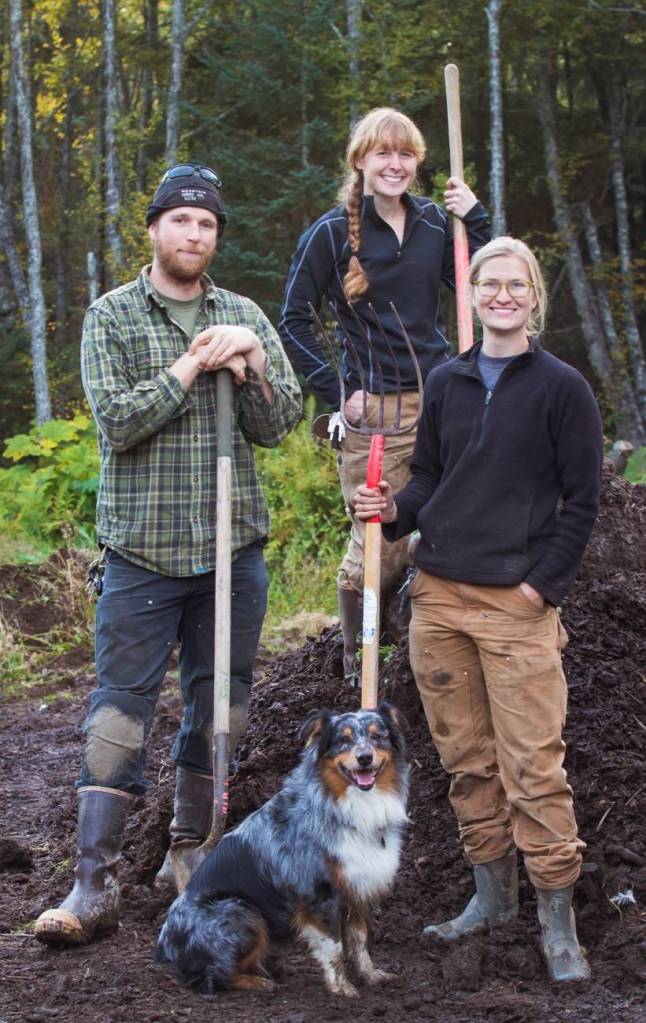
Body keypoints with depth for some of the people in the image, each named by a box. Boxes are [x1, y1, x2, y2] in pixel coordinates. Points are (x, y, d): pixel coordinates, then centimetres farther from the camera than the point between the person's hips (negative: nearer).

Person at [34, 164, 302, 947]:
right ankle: (95, 882, -3)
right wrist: (193, 365, -12)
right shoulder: (112, 316, 1)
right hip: (143, 550, -3)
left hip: (233, 547, 3)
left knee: (219, 701, 10)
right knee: (121, 706, -5)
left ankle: (190, 849, 25)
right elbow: (117, 421, -11)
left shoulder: (245, 318, 10)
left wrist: (251, 364, -13)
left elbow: (277, 426, 4)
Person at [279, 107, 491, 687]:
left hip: (441, 398, 4)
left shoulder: (435, 223, 8)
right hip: (373, 409, -4)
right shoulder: (332, 233, -3)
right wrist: (338, 393, -5)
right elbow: (293, 323, 0)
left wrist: (475, 222, 0)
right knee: (379, 546, -4)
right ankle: (358, 667, 15)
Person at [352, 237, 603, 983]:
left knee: (532, 765, -7)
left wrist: (543, 583, -9)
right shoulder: (446, 383, 13)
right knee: (466, 757, 10)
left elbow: (582, 497, -2)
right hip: (439, 593, 5)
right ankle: (492, 893, 22)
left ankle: (558, 920, 1)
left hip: (518, 601, -5)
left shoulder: (561, 387, 0)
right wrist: (393, 510, -2)